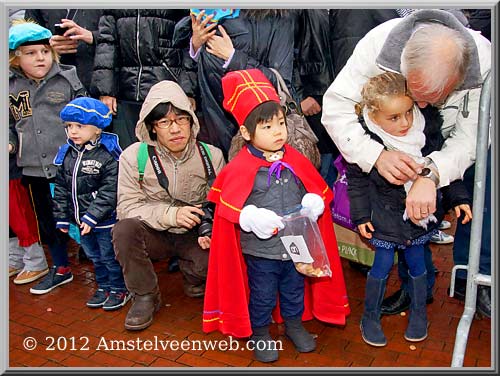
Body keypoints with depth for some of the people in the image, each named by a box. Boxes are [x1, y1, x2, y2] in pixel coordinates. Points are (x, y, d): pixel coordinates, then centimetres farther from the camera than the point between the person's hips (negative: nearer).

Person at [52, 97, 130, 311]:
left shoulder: (108, 155, -18)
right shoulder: (66, 154, 4)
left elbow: (110, 191, -21)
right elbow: (61, 189, 10)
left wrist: (93, 216, -24)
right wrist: (62, 217, 9)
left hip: (106, 220, -7)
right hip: (82, 220, 7)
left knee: (110, 256, 6)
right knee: (94, 256, 20)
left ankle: (120, 288, 25)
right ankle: (103, 287, 38)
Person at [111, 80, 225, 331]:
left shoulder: (211, 155, -7)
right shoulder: (134, 156, -10)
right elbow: (127, 207, -13)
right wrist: (171, 214, -26)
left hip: (194, 236, 0)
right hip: (154, 235, 1)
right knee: (124, 229, -30)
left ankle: (194, 281, 10)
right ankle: (145, 296, -6)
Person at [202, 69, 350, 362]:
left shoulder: (296, 160, -3)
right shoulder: (240, 168, -16)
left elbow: (317, 187, 3)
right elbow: (229, 204, -15)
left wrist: (312, 204, -17)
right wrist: (253, 218, -29)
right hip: (260, 249, -4)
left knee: (294, 289, 25)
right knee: (262, 296, 16)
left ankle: (295, 323, 49)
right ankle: (260, 333, 39)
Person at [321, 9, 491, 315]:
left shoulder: (484, 64, -35)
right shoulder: (378, 44, -37)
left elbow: (470, 138, -30)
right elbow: (336, 107, -36)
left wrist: (431, 175, -50)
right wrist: (377, 156, -51)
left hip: (451, 146, 1)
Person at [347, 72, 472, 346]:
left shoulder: (427, 133, -13)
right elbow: (357, 180, -8)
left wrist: (459, 198, 3)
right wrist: (361, 215, -6)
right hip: (385, 217, -3)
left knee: (416, 264, 16)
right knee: (382, 266, 6)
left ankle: (419, 312, 39)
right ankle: (370, 316, 27)